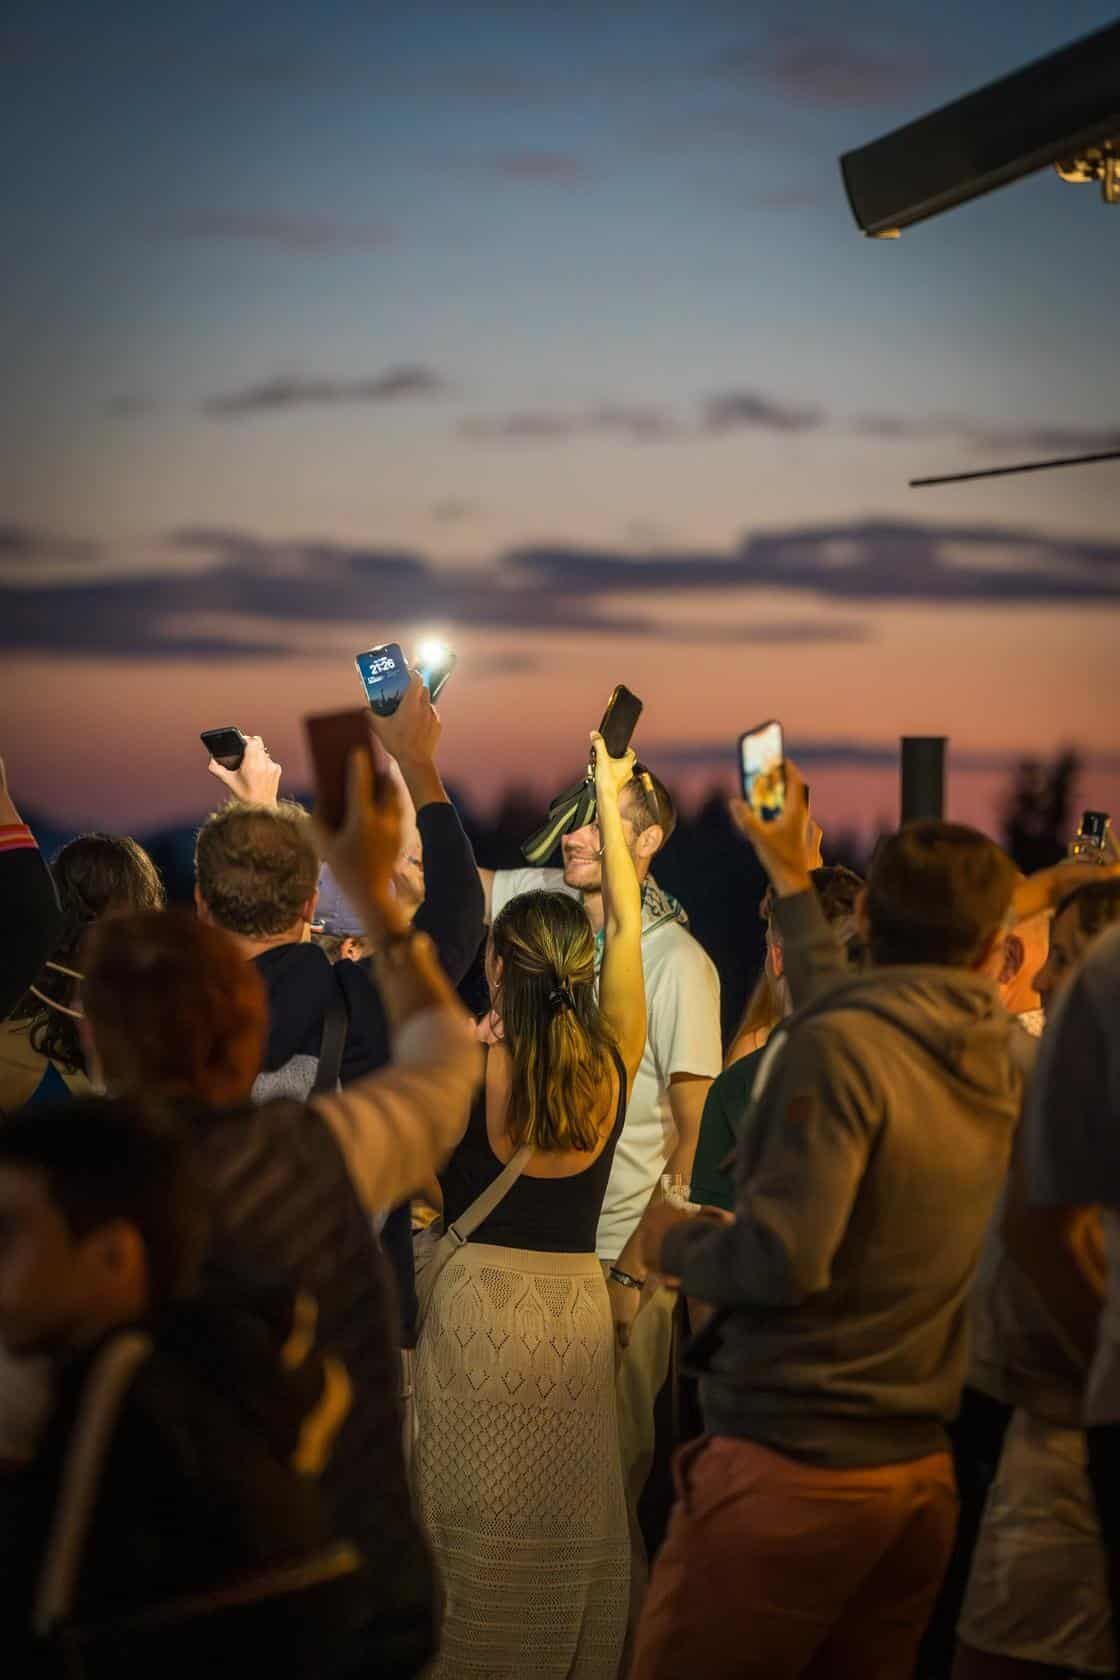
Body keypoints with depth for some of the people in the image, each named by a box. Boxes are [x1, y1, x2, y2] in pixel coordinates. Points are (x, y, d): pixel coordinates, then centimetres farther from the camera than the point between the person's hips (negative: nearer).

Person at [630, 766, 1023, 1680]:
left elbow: (783, 1256, -20)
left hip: (790, 1465, -7)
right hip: (923, 1474, 7)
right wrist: (794, 881, 41)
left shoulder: (836, 1048, -14)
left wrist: (672, 1240, 0)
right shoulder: (997, 1065, 9)